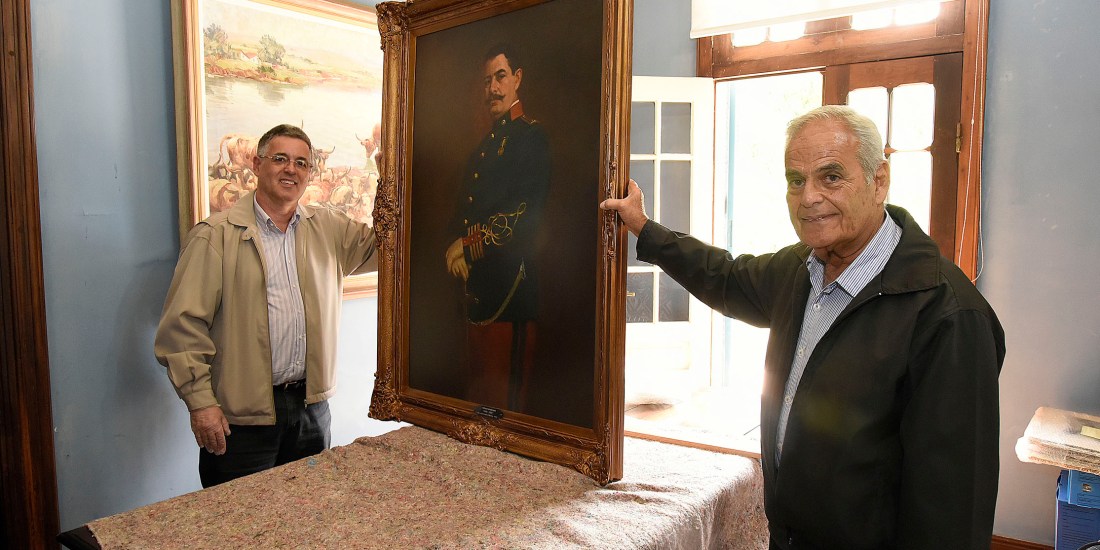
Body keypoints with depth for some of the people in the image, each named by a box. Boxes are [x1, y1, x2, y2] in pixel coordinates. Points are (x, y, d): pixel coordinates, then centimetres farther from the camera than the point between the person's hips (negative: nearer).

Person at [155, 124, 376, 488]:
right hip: (241, 416, -5)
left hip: (311, 405, 5)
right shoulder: (216, 236, -8)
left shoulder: (328, 227, 8)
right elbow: (183, 324, -10)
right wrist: (200, 402, -14)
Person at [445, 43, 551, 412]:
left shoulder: (531, 137, -6)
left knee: (505, 391, -3)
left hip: (509, 279, -9)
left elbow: (523, 215, -15)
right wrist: (455, 244, 2)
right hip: (474, 278, 9)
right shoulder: (485, 143, 21)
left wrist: (468, 248, -10)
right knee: (477, 385, 17)